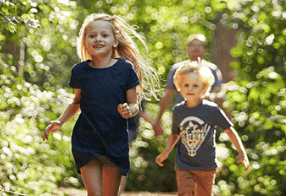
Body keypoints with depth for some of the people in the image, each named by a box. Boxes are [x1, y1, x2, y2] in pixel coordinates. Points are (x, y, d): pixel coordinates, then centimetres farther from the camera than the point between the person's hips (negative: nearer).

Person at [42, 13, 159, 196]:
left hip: (115, 140, 0)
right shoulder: (80, 71, 2)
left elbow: (134, 105, 1)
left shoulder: (125, 69, -4)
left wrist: (128, 110, -21)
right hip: (86, 139, 0)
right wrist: (60, 121, 5)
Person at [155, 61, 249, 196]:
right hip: (184, 166, 1)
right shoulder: (177, 111, 2)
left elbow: (229, 130, 0)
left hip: (206, 166, -1)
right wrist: (165, 152, 4)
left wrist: (241, 152, -2)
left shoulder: (211, 110, -9)